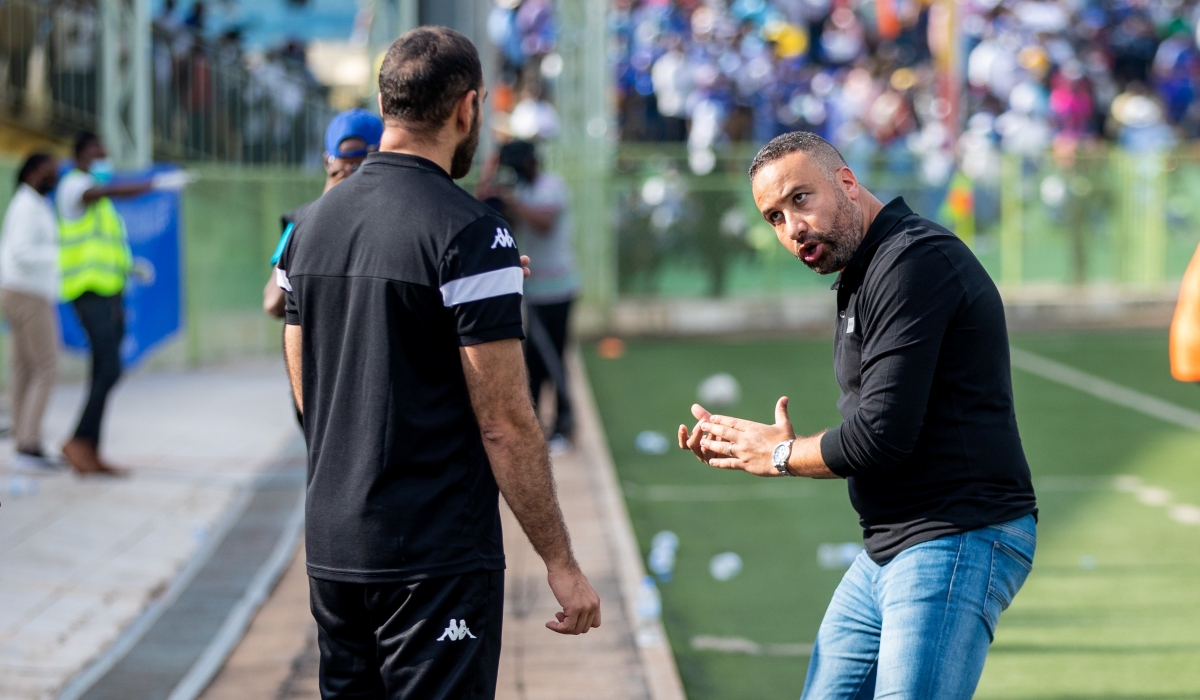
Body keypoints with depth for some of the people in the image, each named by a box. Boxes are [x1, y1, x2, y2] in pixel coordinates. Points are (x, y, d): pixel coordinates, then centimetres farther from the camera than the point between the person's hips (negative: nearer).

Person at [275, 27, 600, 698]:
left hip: (331, 547, 7)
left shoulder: (313, 224, 8)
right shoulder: (471, 232, -13)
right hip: (436, 556, -7)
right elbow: (504, 422, -16)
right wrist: (561, 562, -8)